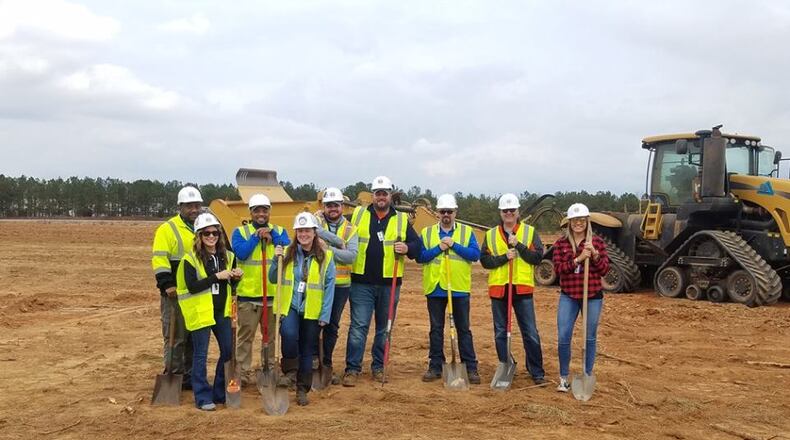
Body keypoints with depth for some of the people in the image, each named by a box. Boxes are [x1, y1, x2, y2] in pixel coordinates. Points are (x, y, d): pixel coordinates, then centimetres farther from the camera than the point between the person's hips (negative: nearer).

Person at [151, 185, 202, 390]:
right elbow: (159, 260, -13)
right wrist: (167, 284, -21)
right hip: (175, 293, -6)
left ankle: (191, 376, 22)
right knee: (175, 337, -1)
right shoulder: (168, 229, -6)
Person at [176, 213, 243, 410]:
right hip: (200, 312, -6)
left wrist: (236, 277, -5)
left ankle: (221, 393, 24)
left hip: (221, 311, 6)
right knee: (201, 355, 1)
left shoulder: (227, 256, 7)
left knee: (228, 351, 10)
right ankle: (203, 397, 11)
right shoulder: (190, 258, -10)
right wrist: (217, 276, -23)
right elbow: (192, 286, -19)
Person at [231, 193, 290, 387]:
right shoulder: (240, 231, 3)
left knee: (271, 334, 11)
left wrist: (272, 237, -15)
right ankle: (244, 372, 9)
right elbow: (241, 253, -14)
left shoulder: (279, 231, 10)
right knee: (246, 334, 1)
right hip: (247, 293, -2)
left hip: (273, 293, 3)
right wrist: (257, 236, -12)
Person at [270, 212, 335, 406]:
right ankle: (290, 370, -5)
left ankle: (302, 390, 22)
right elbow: (273, 279, 5)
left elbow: (329, 286, -2)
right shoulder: (288, 254, 3)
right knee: (289, 334, -28)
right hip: (289, 307, 0)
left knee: (307, 351, 8)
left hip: (312, 311, 0)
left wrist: (325, 315, -6)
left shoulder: (325, 256, -3)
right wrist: (277, 260, -12)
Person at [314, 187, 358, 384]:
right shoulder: (317, 219, 0)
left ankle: (326, 365, 24)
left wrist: (328, 248, -19)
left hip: (340, 284, 3)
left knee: (332, 326, 12)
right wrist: (338, 242, -17)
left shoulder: (350, 229, 6)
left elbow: (351, 256, -9)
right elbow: (314, 231, -24)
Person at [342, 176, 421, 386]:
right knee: (358, 326, -4)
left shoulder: (401, 219, 6)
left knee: (384, 327, 10)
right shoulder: (358, 215, 5)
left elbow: (417, 244, 5)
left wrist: (407, 248, -14)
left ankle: (379, 367, 23)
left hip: (390, 284, 2)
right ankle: (352, 368, 2)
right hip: (361, 282, -1)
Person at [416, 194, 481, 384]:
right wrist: (438, 248, -13)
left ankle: (471, 368, 9)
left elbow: (475, 254, -8)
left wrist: (454, 245, -15)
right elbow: (420, 256, -2)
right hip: (435, 288, 1)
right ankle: (435, 366, 16)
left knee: (464, 329, 4)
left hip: (459, 288, -1)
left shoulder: (467, 231, 4)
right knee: (436, 329, 8)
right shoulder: (427, 232, 7)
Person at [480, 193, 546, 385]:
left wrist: (518, 245, -15)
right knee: (500, 333, 9)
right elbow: (485, 260, 0)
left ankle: (537, 373, 10)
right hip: (498, 289, 2)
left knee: (530, 333, 0)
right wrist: (504, 257, -14)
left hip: (522, 289, -2)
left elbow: (537, 257, -5)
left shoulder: (530, 232, 4)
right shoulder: (491, 235, 8)